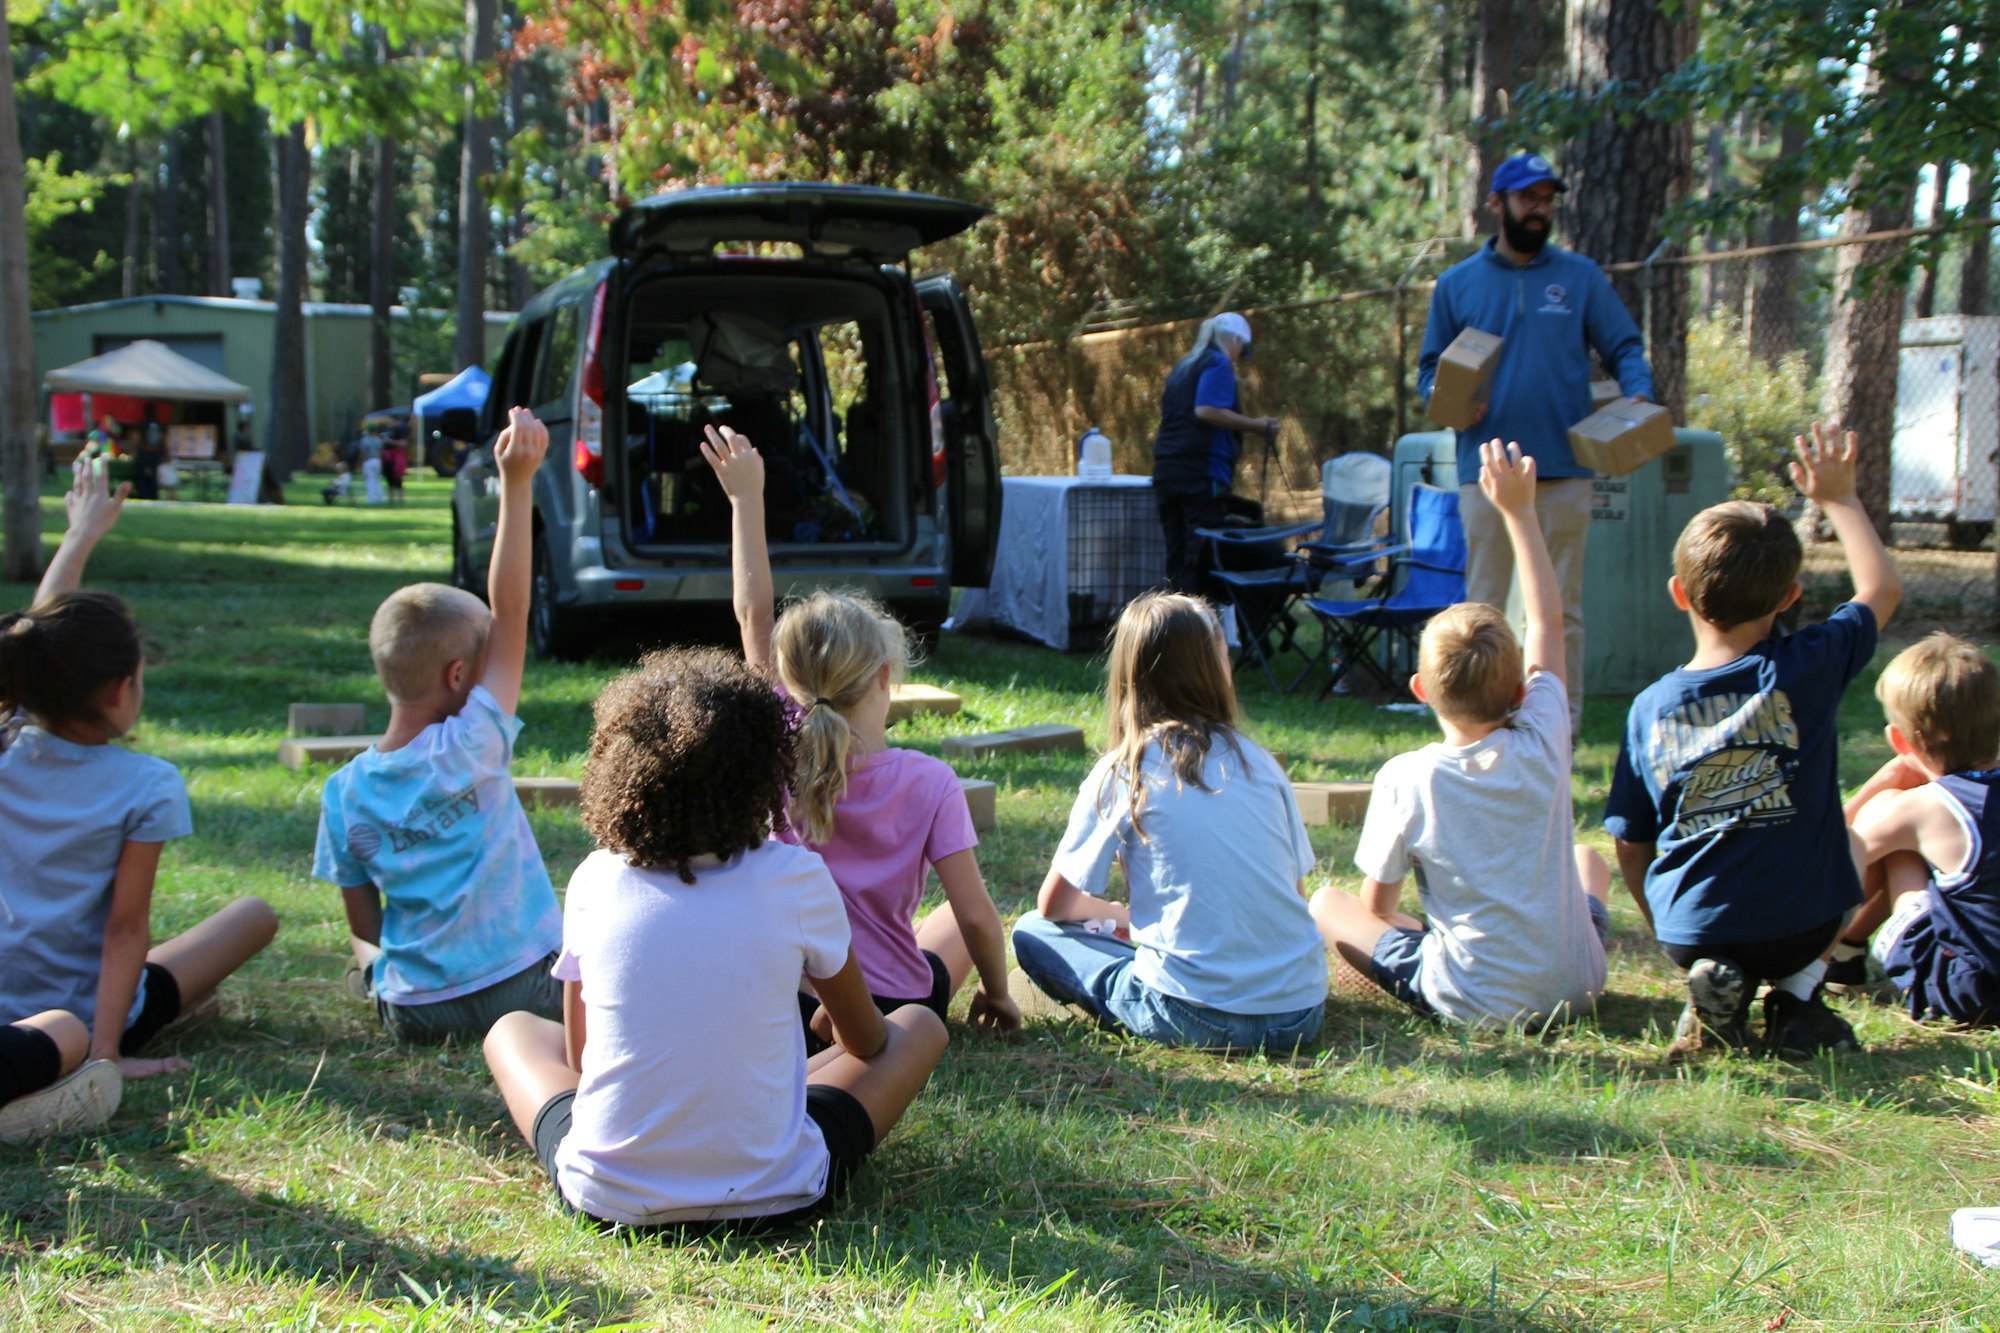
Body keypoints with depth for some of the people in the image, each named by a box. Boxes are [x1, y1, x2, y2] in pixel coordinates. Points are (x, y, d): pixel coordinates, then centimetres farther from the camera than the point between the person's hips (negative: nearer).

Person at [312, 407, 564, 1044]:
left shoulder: (345, 793, -7)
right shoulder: (471, 748, -18)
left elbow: (363, 921, 1)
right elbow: (510, 612, -18)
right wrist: (517, 484, -22)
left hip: (413, 1012, 5)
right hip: (523, 992, -5)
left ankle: (377, 977, 17)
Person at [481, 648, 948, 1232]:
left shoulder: (596, 882, -3)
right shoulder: (796, 878, -8)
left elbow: (578, 1055, 9)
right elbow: (866, 1041, 8)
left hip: (607, 1199, 2)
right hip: (772, 1199, -2)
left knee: (512, 1030, 30)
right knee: (919, 1026, 20)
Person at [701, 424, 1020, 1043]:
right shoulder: (928, 781, -15)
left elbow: (753, 614, -2)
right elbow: (975, 915, -15)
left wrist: (747, 498, 3)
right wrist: (997, 994, 4)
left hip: (784, 1009, 3)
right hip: (893, 1010, -2)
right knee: (959, 921, 29)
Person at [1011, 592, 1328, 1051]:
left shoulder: (1122, 772, -1)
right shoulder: (1259, 761, 8)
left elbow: (1053, 905, 6)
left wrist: (1120, 914, 27)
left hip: (1198, 1017, -3)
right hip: (1303, 1011, 4)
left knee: (1032, 934, 11)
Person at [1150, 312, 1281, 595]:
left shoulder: (1182, 366, 22)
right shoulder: (1218, 363, -4)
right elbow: (1206, 410, -19)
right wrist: (1257, 425, -14)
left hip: (1167, 471, 8)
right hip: (1202, 473, -8)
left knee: (1177, 556, 9)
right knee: (1203, 557, -7)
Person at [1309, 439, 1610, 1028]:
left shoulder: (1406, 778, -17)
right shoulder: (1542, 745, -10)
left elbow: (1376, 907, -7)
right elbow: (1548, 621, 4)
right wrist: (1518, 511, 9)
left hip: (1472, 1002, -3)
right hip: (1574, 988, 3)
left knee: (1326, 902, 11)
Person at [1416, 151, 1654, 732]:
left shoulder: (1581, 277, 10)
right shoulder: (1457, 284, 11)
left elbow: (1624, 348, 9)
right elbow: (1430, 371, 13)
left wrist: (1639, 394, -12)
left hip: (1565, 470, 0)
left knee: (1561, 608, 1)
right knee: (1485, 606, 3)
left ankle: (1563, 730, 5)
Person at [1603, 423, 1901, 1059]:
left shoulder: (1650, 707, -4)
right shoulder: (1806, 668, -10)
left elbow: (1630, 845, 4)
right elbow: (1881, 586, 9)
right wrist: (1838, 498, 20)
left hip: (1691, 932, 1)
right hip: (1799, 928, -1)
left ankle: (1715, 988, 5)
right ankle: (1797, 995, 9)